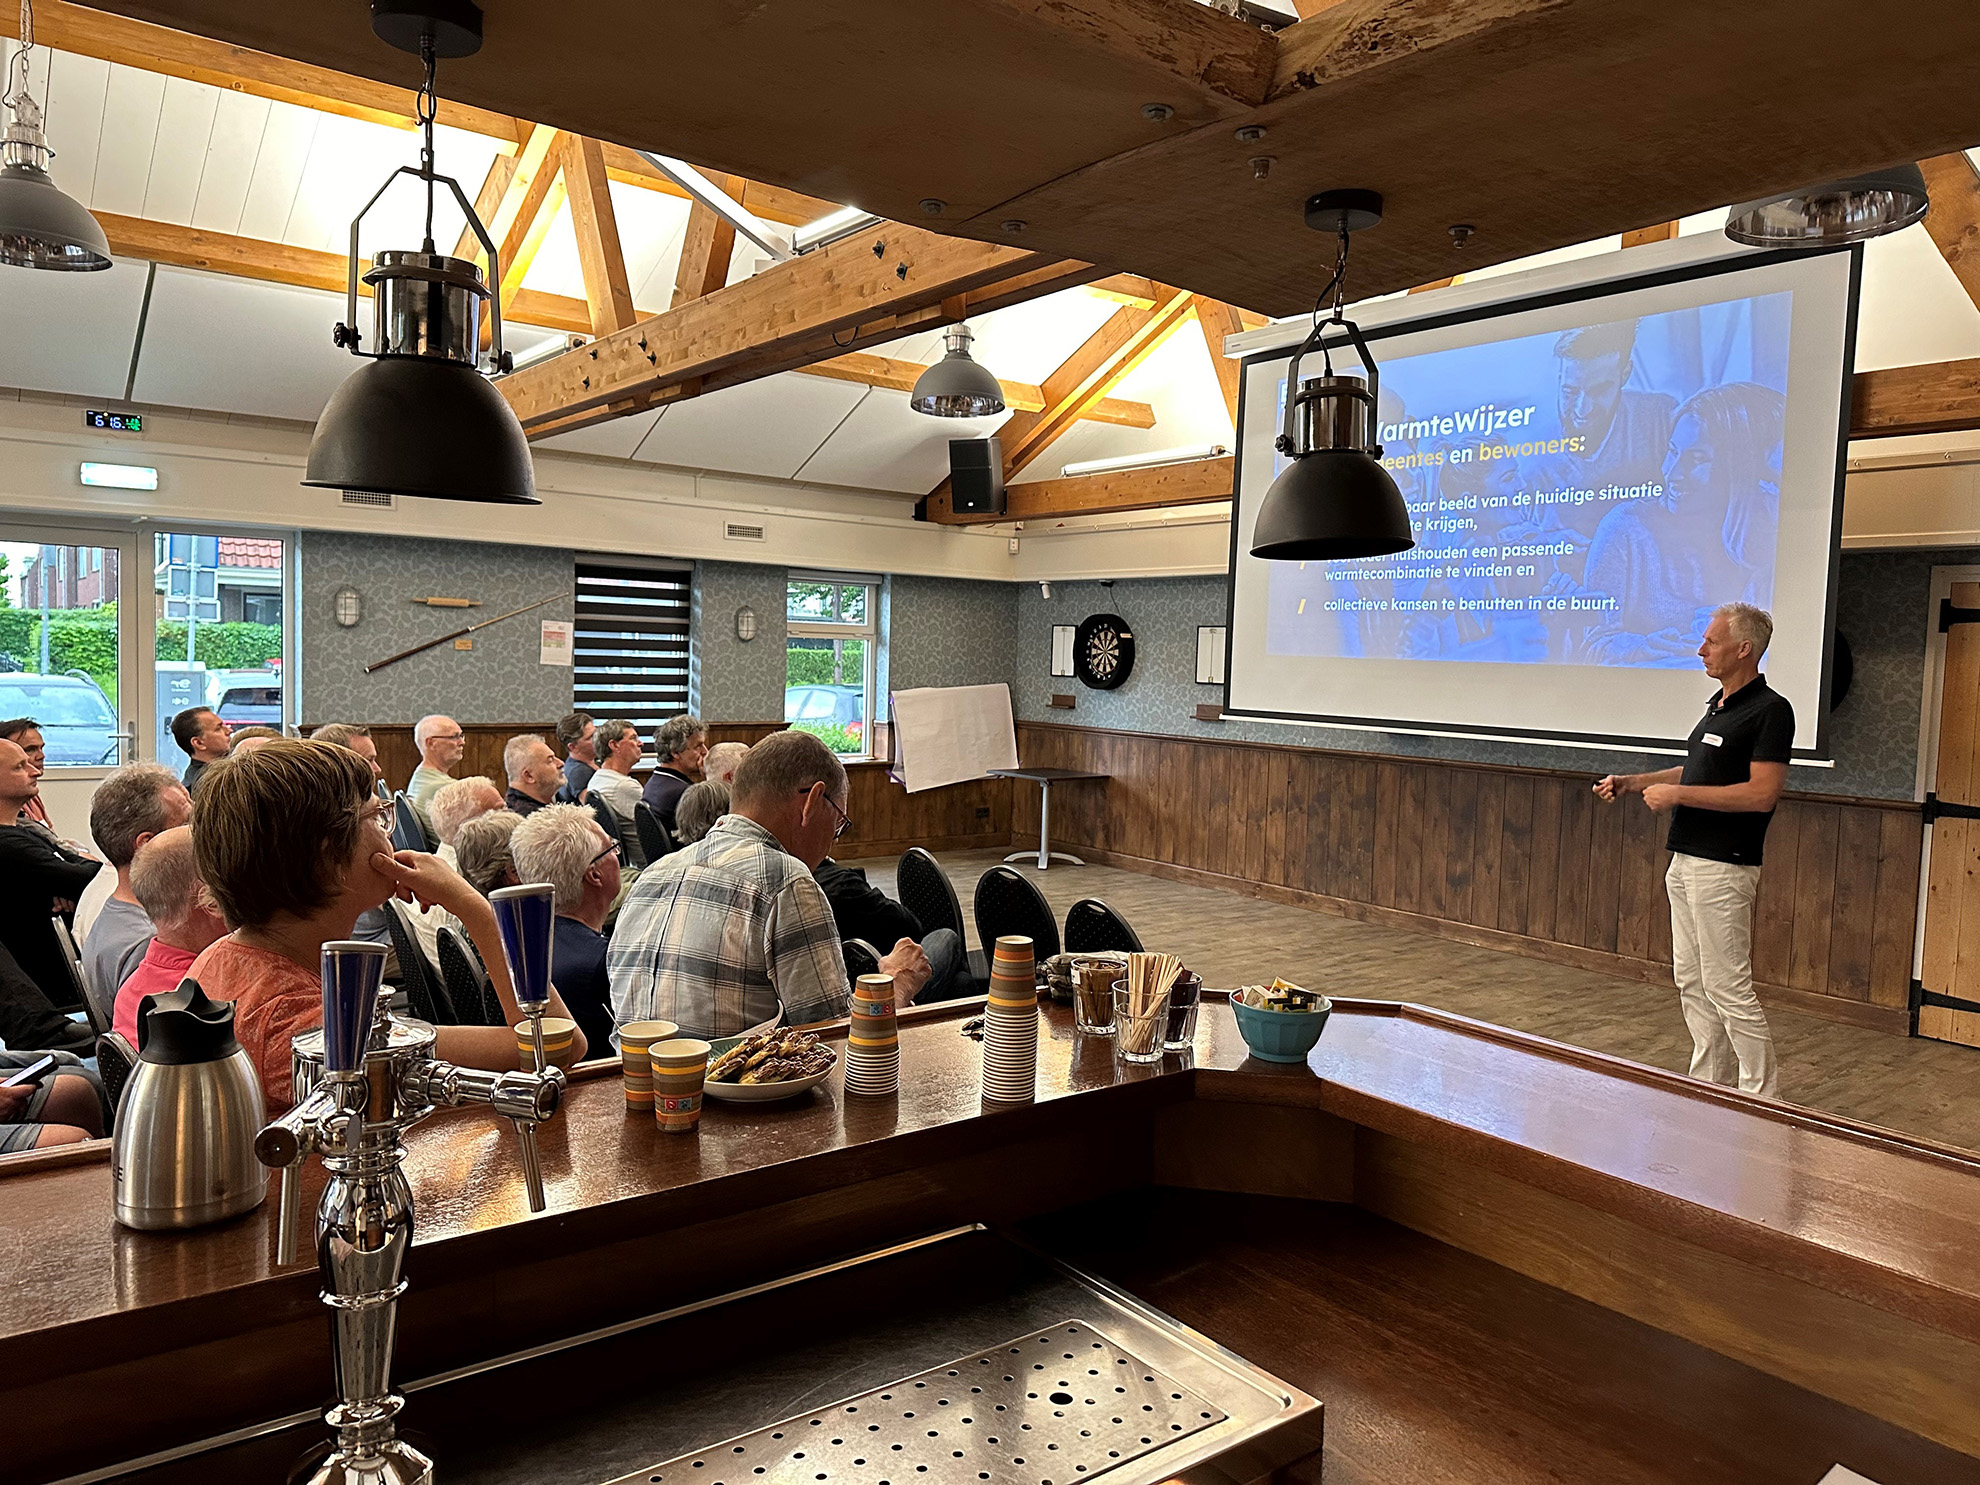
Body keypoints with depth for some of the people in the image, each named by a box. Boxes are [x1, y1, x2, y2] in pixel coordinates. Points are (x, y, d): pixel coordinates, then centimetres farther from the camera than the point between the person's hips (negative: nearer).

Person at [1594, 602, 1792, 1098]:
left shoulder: (1769, 710, -14)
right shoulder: (1718, 705, 14)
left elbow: (1761, 793, -21)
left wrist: (1678, 794, -18)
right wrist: (1632, 782, 16)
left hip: (1723, 867, -10)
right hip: (1686, 861, 10)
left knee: (1728, 987, -5)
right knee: (1691, 981, 13)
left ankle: (1761, 1099, 5)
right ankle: (1709, 1086, 22)